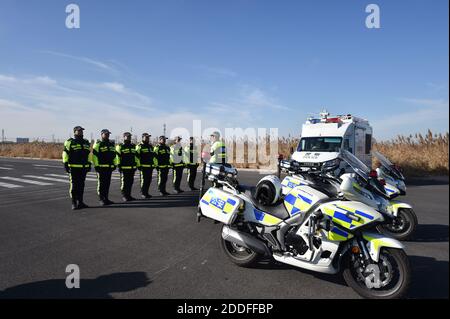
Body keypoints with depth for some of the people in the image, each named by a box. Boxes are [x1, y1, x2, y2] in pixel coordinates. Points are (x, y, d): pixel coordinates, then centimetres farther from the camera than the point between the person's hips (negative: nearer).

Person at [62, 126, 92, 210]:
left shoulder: (86, 143, 14)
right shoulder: (70, 142, -2)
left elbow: (89, 154, 19)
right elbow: (65, 153, -5)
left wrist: (89, 164, 15)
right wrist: (65, 164, -9)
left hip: (84, 168, 5)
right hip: (73, 167, -5)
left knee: (81, 185, 9)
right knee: (74, 185, -1)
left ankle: (80, 202, 17)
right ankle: (74, 203, 6)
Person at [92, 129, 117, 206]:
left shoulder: (112, 144, 18)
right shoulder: (98, 144, -3)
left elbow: (114, 155, 23)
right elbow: (94, 155, -8)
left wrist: (115, 164, 17)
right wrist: (96, 165, -13)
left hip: (109, 167, 6)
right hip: (101, 167, -6)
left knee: (107, 183, 9)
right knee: (101, 184, -1)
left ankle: (106, 198, 16)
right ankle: (101, 199, 5)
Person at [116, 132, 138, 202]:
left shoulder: (133, 146, 17)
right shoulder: (120, 146, -2)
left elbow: (136, 156, 21)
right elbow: (117, 156, -7)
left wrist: (137, 165, 17)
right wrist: (119, 165, -12)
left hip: (132, 168, 6)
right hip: (124, 168, -6)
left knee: (130, 182, 10)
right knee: (124, 182, -1)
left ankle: (129, 195, 18)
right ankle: (124, 196, 6)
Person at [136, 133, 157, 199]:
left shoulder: (150, 146, 19)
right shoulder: (140, 146, -3)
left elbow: (153, 156, 24)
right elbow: (137, 156, -9)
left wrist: (155, 164, 20)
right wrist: (138, 165, -14)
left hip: (150, 166, 7)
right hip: (143, 166, -7)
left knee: (149, 180, 8)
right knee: (144, 180, -2)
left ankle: (146, 192, 17)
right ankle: (143, 193, 7)